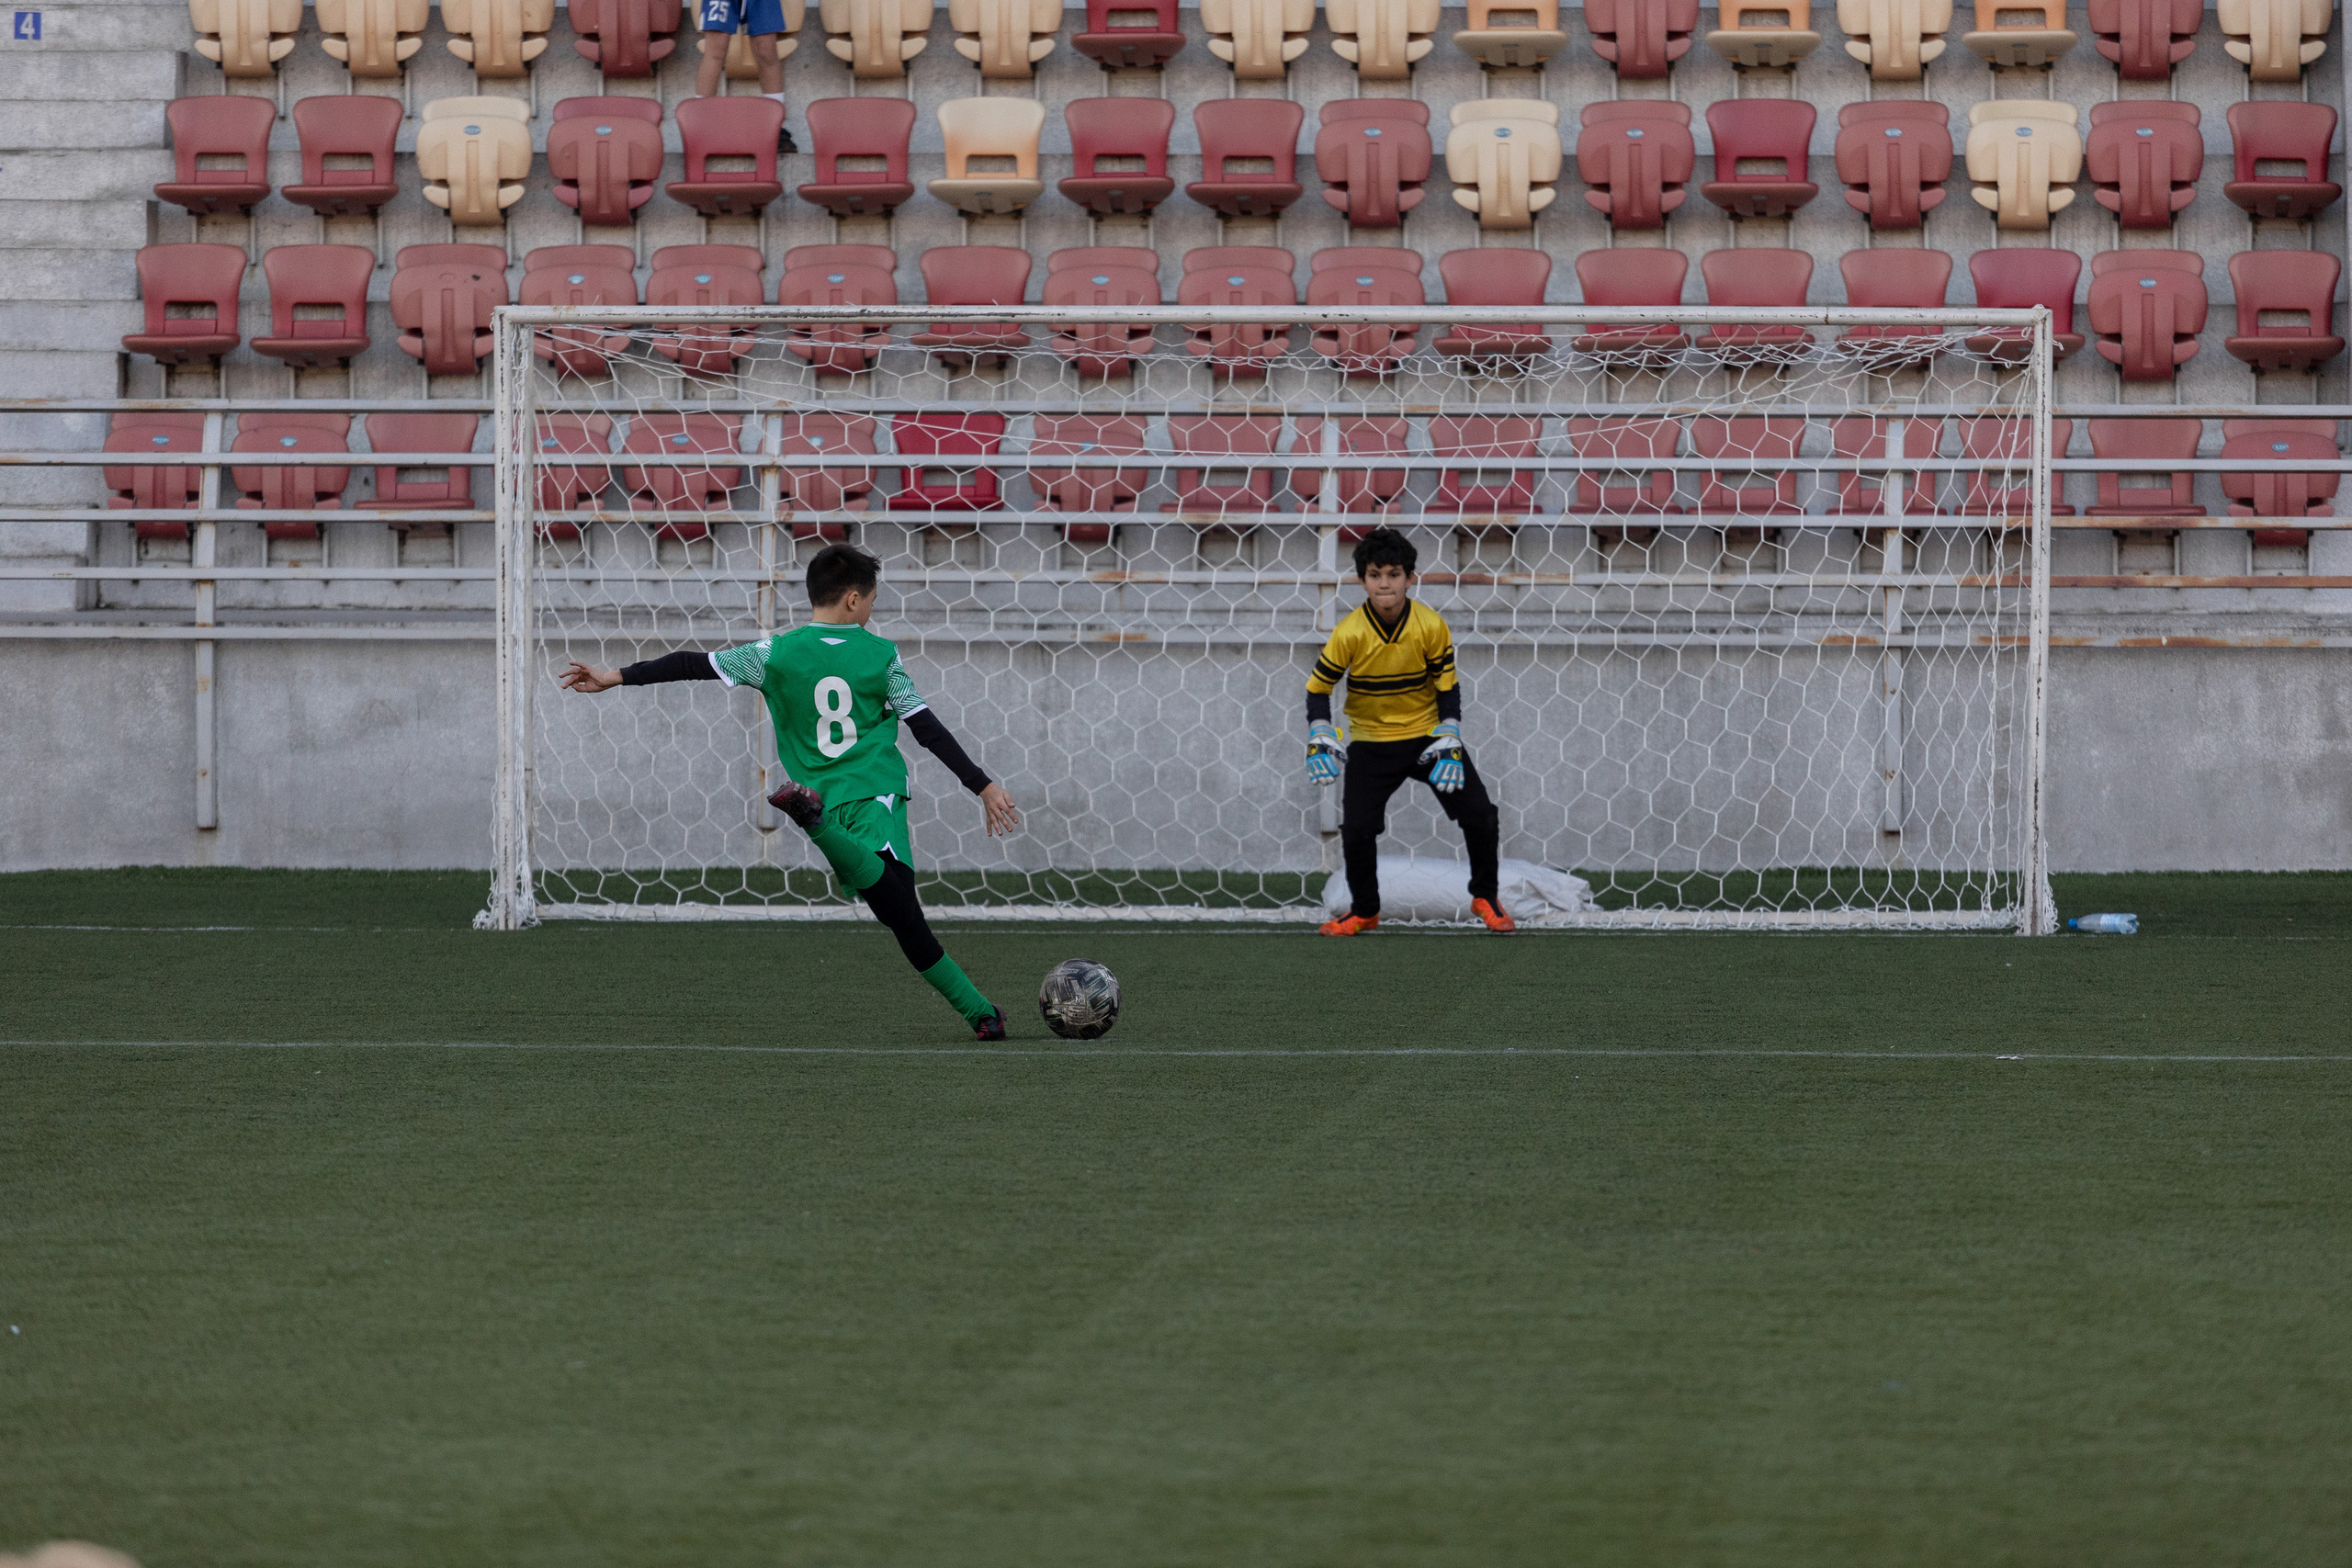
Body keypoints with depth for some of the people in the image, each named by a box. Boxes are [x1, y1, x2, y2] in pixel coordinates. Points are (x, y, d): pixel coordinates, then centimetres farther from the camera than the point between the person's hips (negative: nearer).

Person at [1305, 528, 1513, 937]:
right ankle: (1364, 910, 12)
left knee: (1479, 815, -6)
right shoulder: (1350, 633, -18)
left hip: (1427, 734, 1)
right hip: (1371, 742, -1)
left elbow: (1447, 687, -4)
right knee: (1357, 828, -13)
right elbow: (1318, 686, -6)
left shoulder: (1431, 626, -14)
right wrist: (1319, 739, -17)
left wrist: (1449, 744, -11)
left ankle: (1484, 897, 18)